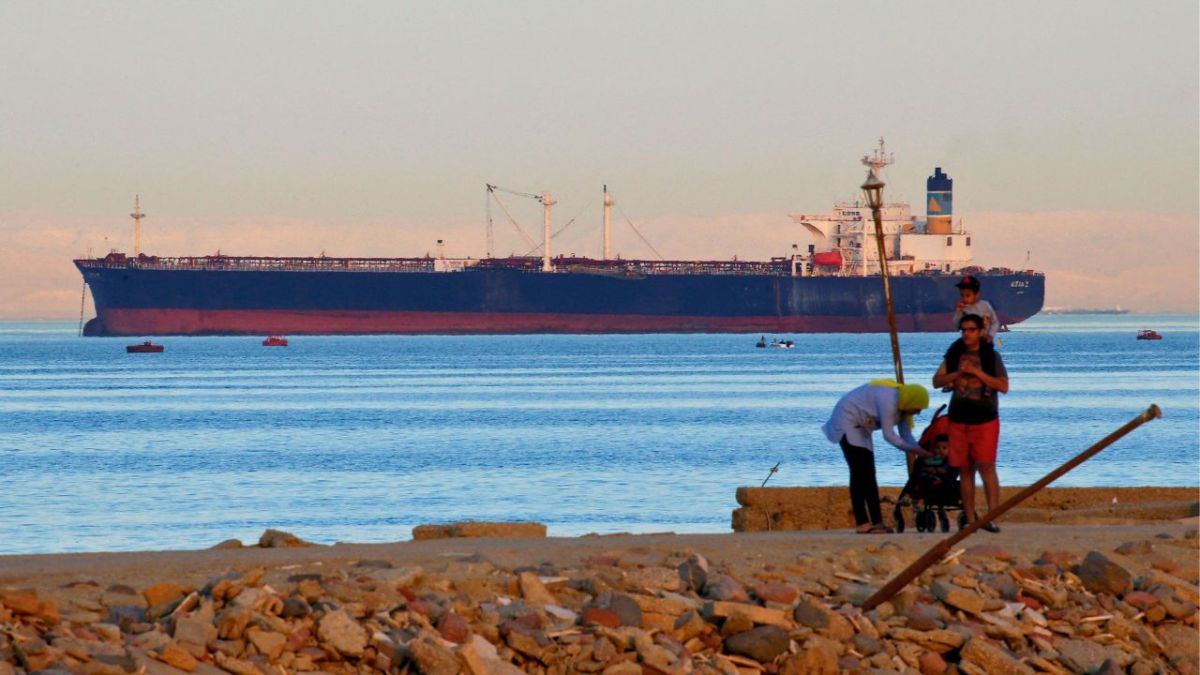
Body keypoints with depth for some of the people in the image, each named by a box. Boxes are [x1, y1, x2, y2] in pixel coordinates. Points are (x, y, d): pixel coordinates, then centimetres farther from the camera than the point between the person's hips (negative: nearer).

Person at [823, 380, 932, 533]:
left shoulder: (902, 406, 0)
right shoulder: (889, 400, -29)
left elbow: (906, 435, 0)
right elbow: (889, 435, -28)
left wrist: (920, 451, -16)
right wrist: (911, 449, -24)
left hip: (861, 427, 10)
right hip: (847, 421, -10)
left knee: (869, 475, 6)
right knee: (859, 474, -15)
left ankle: (877, 522, 5)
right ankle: (862, 524, -18)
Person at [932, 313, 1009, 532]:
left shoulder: (991, 356, -1)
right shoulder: (954, 354, 9)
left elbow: (1003, 386, -8)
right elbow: (937, 381, 7)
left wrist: (977, 373, -16)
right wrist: (957, 373, -10)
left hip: (984, 418, -4)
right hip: (959, 419, 4)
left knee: (986, 466, -12)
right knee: (965, 470, 5)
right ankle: (970, 520, 8)